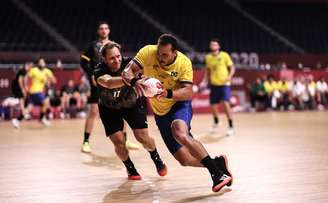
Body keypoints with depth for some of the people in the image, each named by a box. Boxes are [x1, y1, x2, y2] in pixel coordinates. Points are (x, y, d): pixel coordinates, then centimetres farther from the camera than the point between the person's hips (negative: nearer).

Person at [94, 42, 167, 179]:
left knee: (142, 137, -8)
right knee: (119, 141, -10)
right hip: (110, 109, 0)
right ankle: (130, 168, 20)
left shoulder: (128, 64, -25)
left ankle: (156, 158, 25)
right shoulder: (100, 71, -31)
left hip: (133, 104, 0)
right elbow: (108, 82, -53)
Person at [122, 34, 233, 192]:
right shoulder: (148, 52, -15)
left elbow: (188, 93, -25)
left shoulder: (184, 63, -18)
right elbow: (127, 72, -20)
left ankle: (217, 172, -27)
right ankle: (218, 163, 25)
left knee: (180, 134, -37)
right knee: (185, 160, -1)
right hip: (161, 113, 3)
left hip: (180, 105, -3)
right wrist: (134, 81, -43)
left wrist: (168, 94, -43)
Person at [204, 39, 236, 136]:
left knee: (226, 103, -19)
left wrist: (230, 76, -20)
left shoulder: (224, 55, -6)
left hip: (224, 84, -4)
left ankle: (231, 127, -12)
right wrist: (208, 81, 13)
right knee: (213, 105, 8)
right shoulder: (208, 57, 6)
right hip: (214, 84, 4)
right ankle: (216, 123, 37)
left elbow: (232, 67, -3)